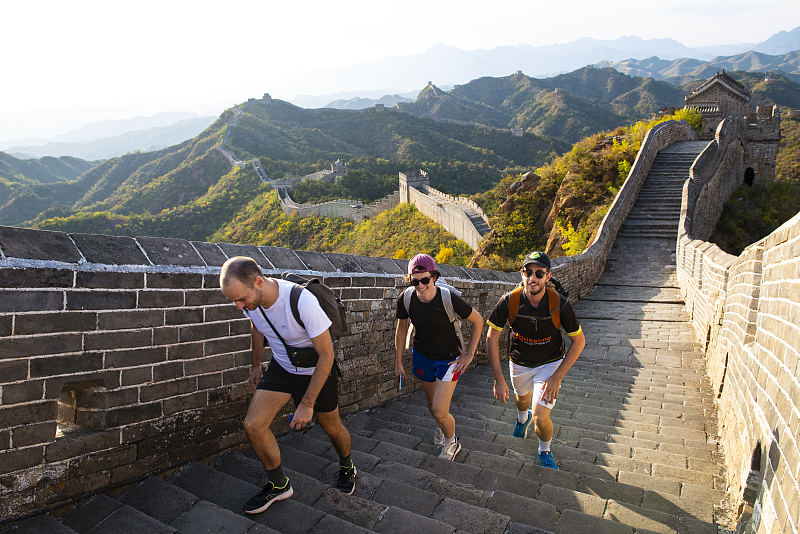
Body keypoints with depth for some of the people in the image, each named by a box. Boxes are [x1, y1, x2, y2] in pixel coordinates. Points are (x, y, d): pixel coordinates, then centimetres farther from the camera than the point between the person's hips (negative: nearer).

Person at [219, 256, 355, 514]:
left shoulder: (303, 301, -37)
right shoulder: (250, 299, -18)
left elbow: (326, 355, -28)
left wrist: (307, 404, -23)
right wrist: (256, 366, 18)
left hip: (316, 371, -4)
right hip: (281, 367, 5)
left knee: (332, 427, 14)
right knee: (253, 425, -6)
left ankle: (347, 467, 48)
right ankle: (278, 485, 19)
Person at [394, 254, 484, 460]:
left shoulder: (450, 298, -29)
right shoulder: (405, 300, -19)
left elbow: (478, 321, -12)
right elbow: (401, 329, 0)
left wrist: (470, 354, -9)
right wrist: (399, 362, 5)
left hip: (449, 358, -3)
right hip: (423, 356, 4)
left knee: (440, 412, -8)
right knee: (432, 405, 22)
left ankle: (452, 442, 27)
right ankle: (440, 427, 58)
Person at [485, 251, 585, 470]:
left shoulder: (560, 304, -28)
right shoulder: (509, 301, -26)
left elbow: (579, 341, -14)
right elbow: (492, 338, -16)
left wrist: (557, 377, -19)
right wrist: (498, 379, -17)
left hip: (550, 364, -2)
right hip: (519, 363, 2)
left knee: (541, 418, -11)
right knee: (522, 397, 28)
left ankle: (545, 453, 24)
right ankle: (523, 419, 67)